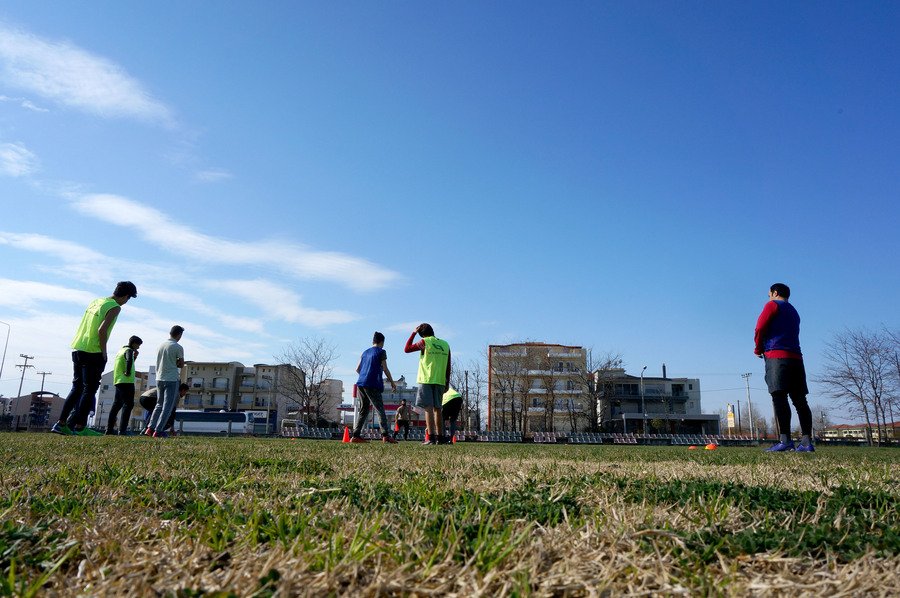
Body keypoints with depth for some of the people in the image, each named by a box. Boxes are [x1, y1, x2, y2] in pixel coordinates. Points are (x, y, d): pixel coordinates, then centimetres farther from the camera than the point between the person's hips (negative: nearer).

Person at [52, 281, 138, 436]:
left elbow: (83, 326, 17)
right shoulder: (114, 307, -10)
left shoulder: (96, 301, 15)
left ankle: (61, 424, 16)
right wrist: (104, 353, -11)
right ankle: (80, 427, 0)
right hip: (93, 353, -8)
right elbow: (102, 330, -21)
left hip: (77, 349, 8)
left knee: (77, 388, 16)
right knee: (89, 390, 0)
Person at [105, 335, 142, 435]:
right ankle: (122, 430, -15)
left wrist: (134, 357, 16)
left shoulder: (121, 350, 21)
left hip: (118, 382, 10)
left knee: (116, 405, 13)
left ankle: (109, 429, 16)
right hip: (126, 382, -9)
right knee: (128, 405, -9)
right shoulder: (128, 350, -8)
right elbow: (129, 361, -30)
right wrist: (128, 373, -21)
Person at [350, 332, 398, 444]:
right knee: (380, 409, -6)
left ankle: (355, 435, 8)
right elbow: (385, 369, -4)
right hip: (372, 385, -6)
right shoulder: (381, 351, 2)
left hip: (361, 384, 6)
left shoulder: (365, 352, 19)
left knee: (364, 409, 13)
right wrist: (392, 382, 4)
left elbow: (357, 369, 19)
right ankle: (385, 435, -17)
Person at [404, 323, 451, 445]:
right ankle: (440, 437, 11)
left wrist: (413, 333, 10)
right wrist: (447, 383, 16)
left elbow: (407, 349, 6)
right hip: (440, 381, 5)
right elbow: (448, 367, 11)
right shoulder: (445, 344, 11)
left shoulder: (425, 342, -3)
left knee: (428, 408, -7)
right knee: (437, 408, 11)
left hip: (426, 380, -5)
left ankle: (431, 437, -15)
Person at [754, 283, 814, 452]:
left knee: (779, 396, -15)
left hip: (777, 356, -8)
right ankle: (807, 442, -2)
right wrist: (763, 347, 20)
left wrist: (759, 349, 10)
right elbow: (789, 335, 23)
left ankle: (785, 440, -23)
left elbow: (760, 328, -4)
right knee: (799, 399, 3)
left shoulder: (773, 305, 5)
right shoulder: (794, 312, 28)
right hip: (796, 357, 8)